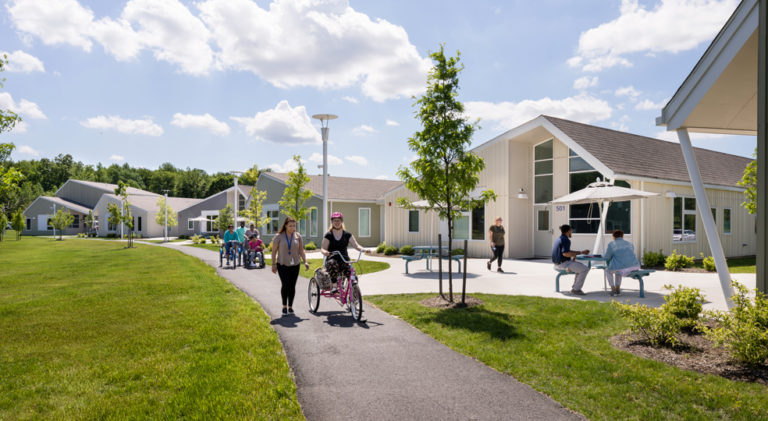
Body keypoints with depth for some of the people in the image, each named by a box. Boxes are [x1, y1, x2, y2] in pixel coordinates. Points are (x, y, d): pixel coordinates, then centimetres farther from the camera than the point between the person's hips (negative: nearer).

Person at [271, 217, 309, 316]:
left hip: (295, 265, 2)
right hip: (282, 265, -2)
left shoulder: (298, 236, 4)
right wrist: (273, 264, -3)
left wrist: (305, 261, -5)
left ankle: (290, 307, 16)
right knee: (285, 285, -12)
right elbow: (274, 251, 1)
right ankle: (284, 306, 5)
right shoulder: (278, 236, -3)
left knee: (292, 286, 3)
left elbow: (301, 250, 6)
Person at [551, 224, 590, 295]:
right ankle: (576, 289, -2)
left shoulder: (559, 239, 16)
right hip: (564, 264, -10)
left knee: (581, 266, 22)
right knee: (585, 269, -7)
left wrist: (581, 252, 21)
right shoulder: (566, 240, -16)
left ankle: (575, 287, 18)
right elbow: (565, 253, -28)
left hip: (558, 263, 10)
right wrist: (575, 254, -9)